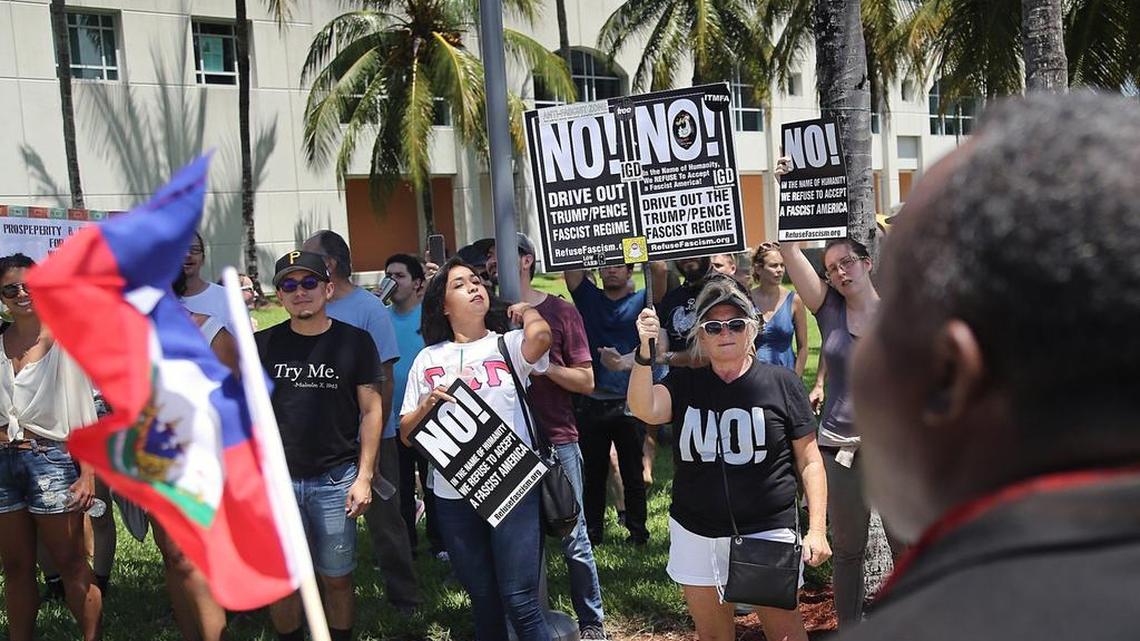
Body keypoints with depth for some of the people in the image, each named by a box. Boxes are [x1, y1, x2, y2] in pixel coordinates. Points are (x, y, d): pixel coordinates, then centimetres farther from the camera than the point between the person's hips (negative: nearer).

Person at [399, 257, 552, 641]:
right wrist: (427, 405, -9)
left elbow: (540, 335, -24)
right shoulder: (428, 359, 9)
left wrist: (525, 311, -2)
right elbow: (406, 433, 11)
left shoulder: (509, 345, 1)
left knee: (519, 601, -5)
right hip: (454, 496, 3)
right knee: (483, 602, 14)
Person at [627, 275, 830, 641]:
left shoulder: (782, 384, -4)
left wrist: (817, 529, -8)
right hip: (695, 536, 3)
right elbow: (644, 409, -17)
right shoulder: (685, 384, 3)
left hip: (767, 532, -3)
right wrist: (645, 350, -30)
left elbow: (809, 462, -1)